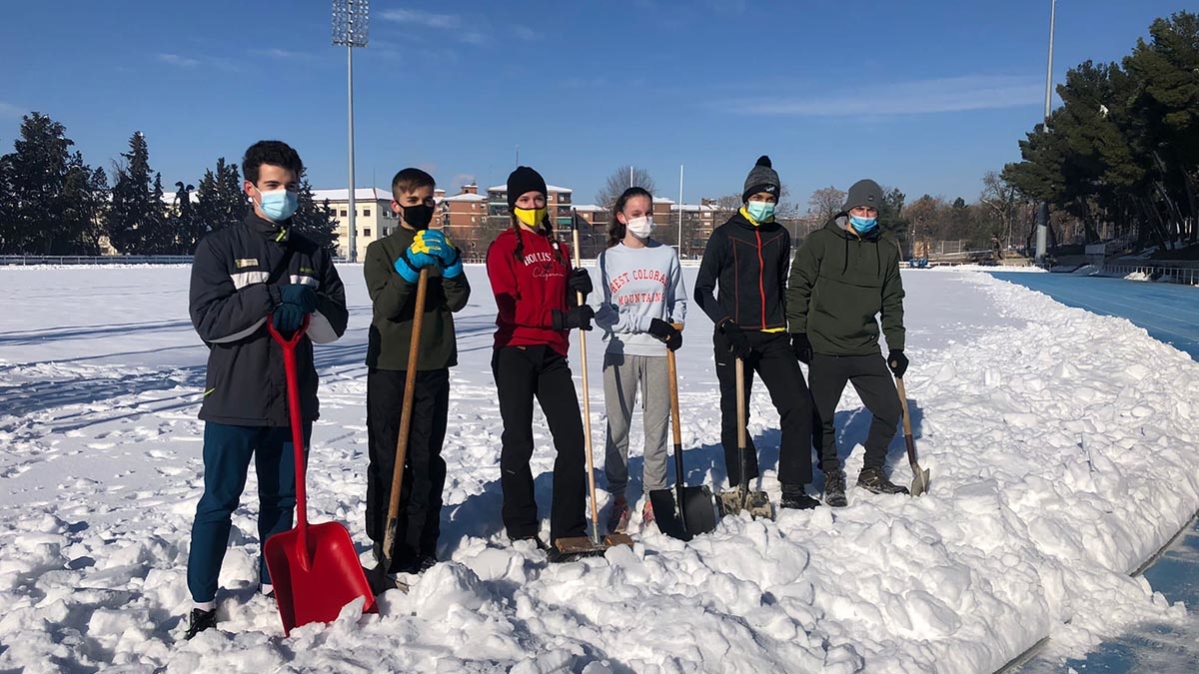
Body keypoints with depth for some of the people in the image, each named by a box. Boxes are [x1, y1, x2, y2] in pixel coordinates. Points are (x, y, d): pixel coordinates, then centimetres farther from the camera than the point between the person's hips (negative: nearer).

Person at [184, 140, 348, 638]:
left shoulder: (312, 254, 9)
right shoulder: (220, 247, -1)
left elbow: (335, 323, 5)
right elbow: (209, 320, -12)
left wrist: (307, 304, -16)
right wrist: (274, 297, -20)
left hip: (294, 400, 4)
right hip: (234, 399, -3)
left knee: (282, 498, 13)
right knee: (220, 501, 3)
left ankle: (273, 586, 28)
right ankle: (202, 602, 14)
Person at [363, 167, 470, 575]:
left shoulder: (443, 248, 12)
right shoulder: (381, 250, 4)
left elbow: (457, 301, -2)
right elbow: (386, 305, -11)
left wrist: (450, 263, -18)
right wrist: (410, 264, -23)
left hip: (434, 366, 2)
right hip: (389, 366, -2)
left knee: (427, 458, 6)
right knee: (387, 458, 1)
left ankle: (422, 544, 15)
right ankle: (387, 544, 11)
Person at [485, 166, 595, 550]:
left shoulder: (558, 248, 17)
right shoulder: (503, 248, -2)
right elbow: (510, 307, -13)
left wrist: (578, 289, -5)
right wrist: (560, 318, -23)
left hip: (552, 353, 5)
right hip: (515, 354, -5)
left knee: (572, 437, 0)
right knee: (518, 442, 1)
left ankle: (569, 530, 8)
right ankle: (521, 531, 13)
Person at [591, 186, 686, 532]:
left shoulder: (667, 255, 7)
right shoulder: (608, 258, 2)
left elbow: (679, 301, 15)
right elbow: (602, 312, -3)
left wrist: (675, 327, -5)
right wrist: (648, 324, -11)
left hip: (659, 352, 1)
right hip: (620, 352, -1)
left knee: (657, 427, 3)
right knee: (618, 428, 3)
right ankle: (618, 498, 15)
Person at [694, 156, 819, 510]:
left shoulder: (780, 236, 11)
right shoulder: (725, 235, -2)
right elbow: (702, 289, -4)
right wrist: (726, 324, -16)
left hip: (773, 338, 4)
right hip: (734, 339, -4)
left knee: (799, 404, -6)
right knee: (735, 415, 3)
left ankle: (793, 489, 1)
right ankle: (742, 489, 16)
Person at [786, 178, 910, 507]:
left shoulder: (886, 250, 7)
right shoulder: (821, 242, -5)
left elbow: (892, 301, 13)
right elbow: (798, 288, -3)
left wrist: (896, 347, 9)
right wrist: (798, 334, -8)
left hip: (866, 350, 4)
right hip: (824, 348, -4)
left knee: (889, 409, 5)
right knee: (822, 417, 4)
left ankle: (871, 473, 24)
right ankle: (832, 476, 24)